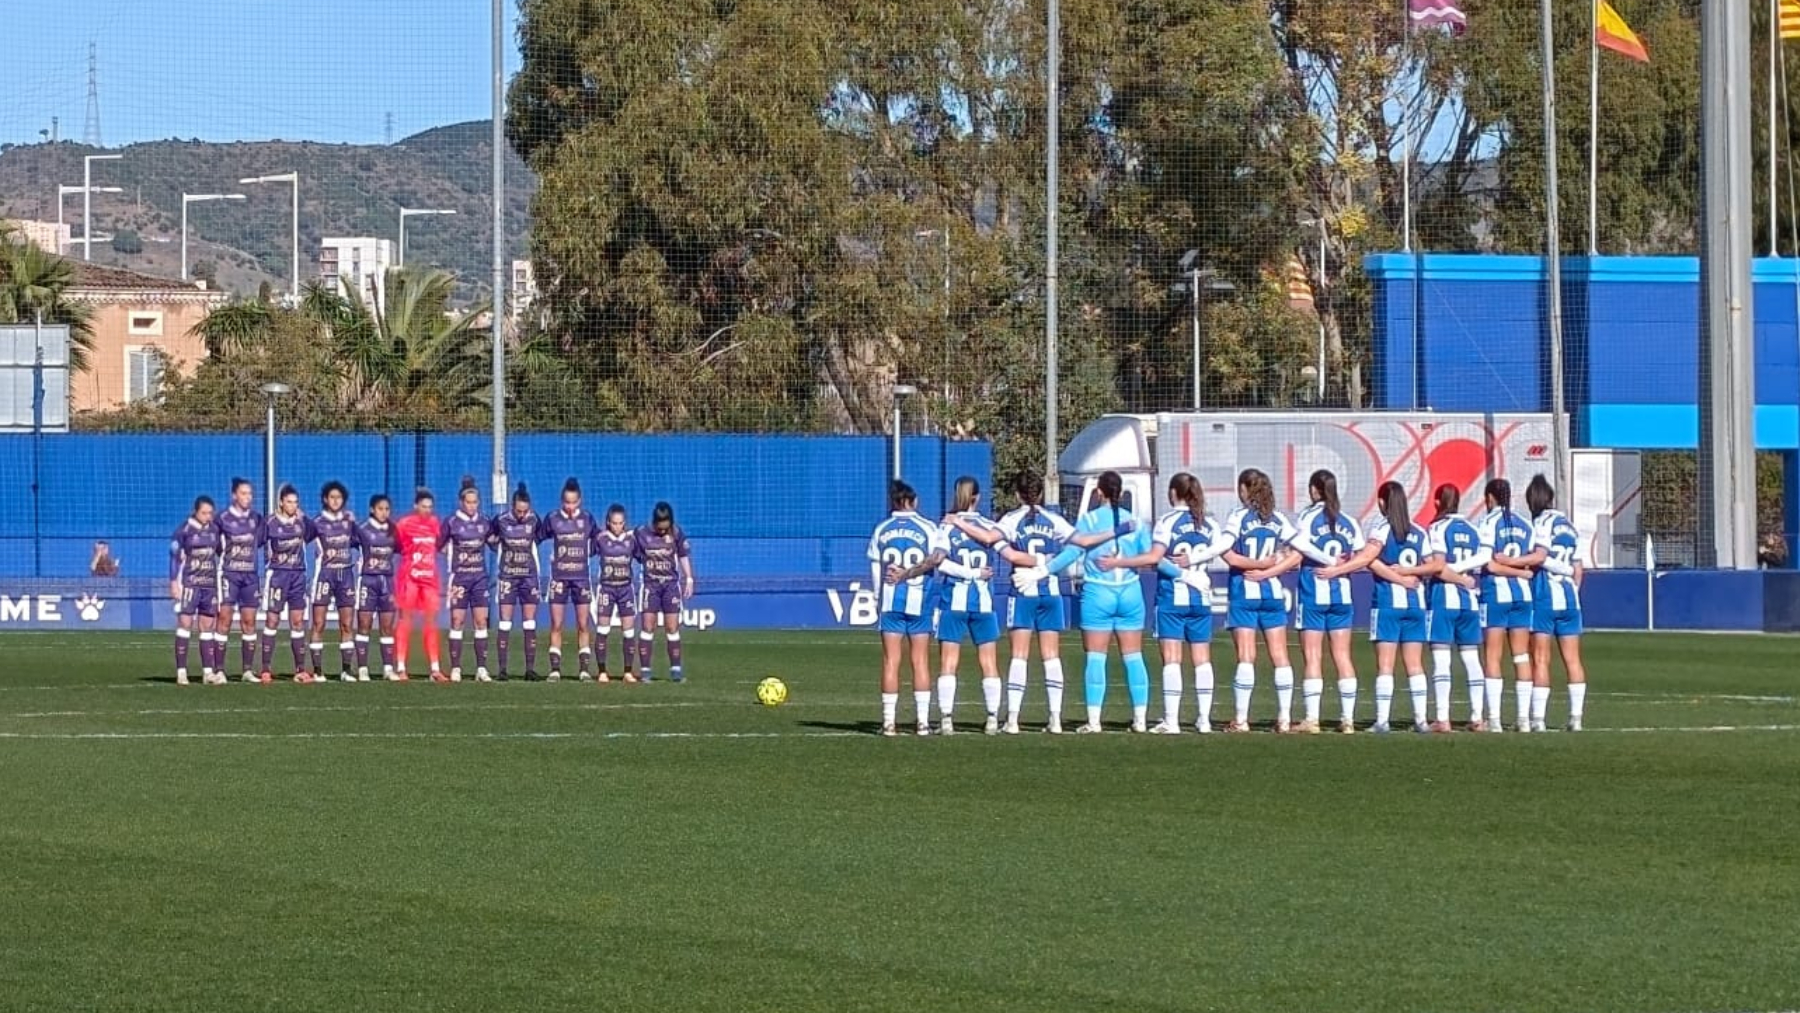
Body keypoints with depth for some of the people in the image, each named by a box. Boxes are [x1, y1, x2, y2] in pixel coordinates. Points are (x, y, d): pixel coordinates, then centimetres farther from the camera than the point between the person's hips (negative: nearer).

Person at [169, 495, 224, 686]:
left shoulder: (214, 529, 9)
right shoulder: (185, 530, -6)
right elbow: (174, 554, -5)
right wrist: (173, 582, -9)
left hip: (210, 583, 5)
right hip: (189, 583, -5)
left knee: (207, 626, 6)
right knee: (185, 623, -9)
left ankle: (208, 671, 8)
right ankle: (181, 671, -9)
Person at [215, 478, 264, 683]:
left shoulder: (256, 518, 8)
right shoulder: (223, 518, -4)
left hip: (250, 575, 4)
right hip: (229, 573, -4)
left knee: (249, 622, 5)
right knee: (225, 619, -9)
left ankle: (248, 670, 9)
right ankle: (219, 670, -8)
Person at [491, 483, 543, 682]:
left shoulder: (534, 520, -4)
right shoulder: (501, 521, -7)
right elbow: (492, 540, 12)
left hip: (529, 576, 1)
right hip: (508, 576, -1)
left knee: (530, 624, 0)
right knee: (505, 623, -4)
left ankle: (530, 669, 2)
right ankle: (502, 669, -2)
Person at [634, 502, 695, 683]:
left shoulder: (677, 533, -3)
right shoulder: (642, 534, -7)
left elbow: (684, 556, 6)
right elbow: (636, 557, 3)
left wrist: (689, 579, 4)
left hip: (671, 584, 1)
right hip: (650, 584, -1)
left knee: (673, 627, 1)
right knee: (647, 627, -3)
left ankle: (675, 669, 5)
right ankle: (644, 670, -1)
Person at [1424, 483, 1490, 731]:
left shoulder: (1438, 528, -5)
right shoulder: (1472, 529, 12)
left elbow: (1438, 567, -13)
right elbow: (1480, 563, 6)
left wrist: (1463, 580, -4)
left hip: (1444, 598, -5)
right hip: (1470, 600, 5)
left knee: (1441, 659, -5)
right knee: (1471, 657, 9)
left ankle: (1443, 718, -11)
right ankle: (1477, 717, 7)